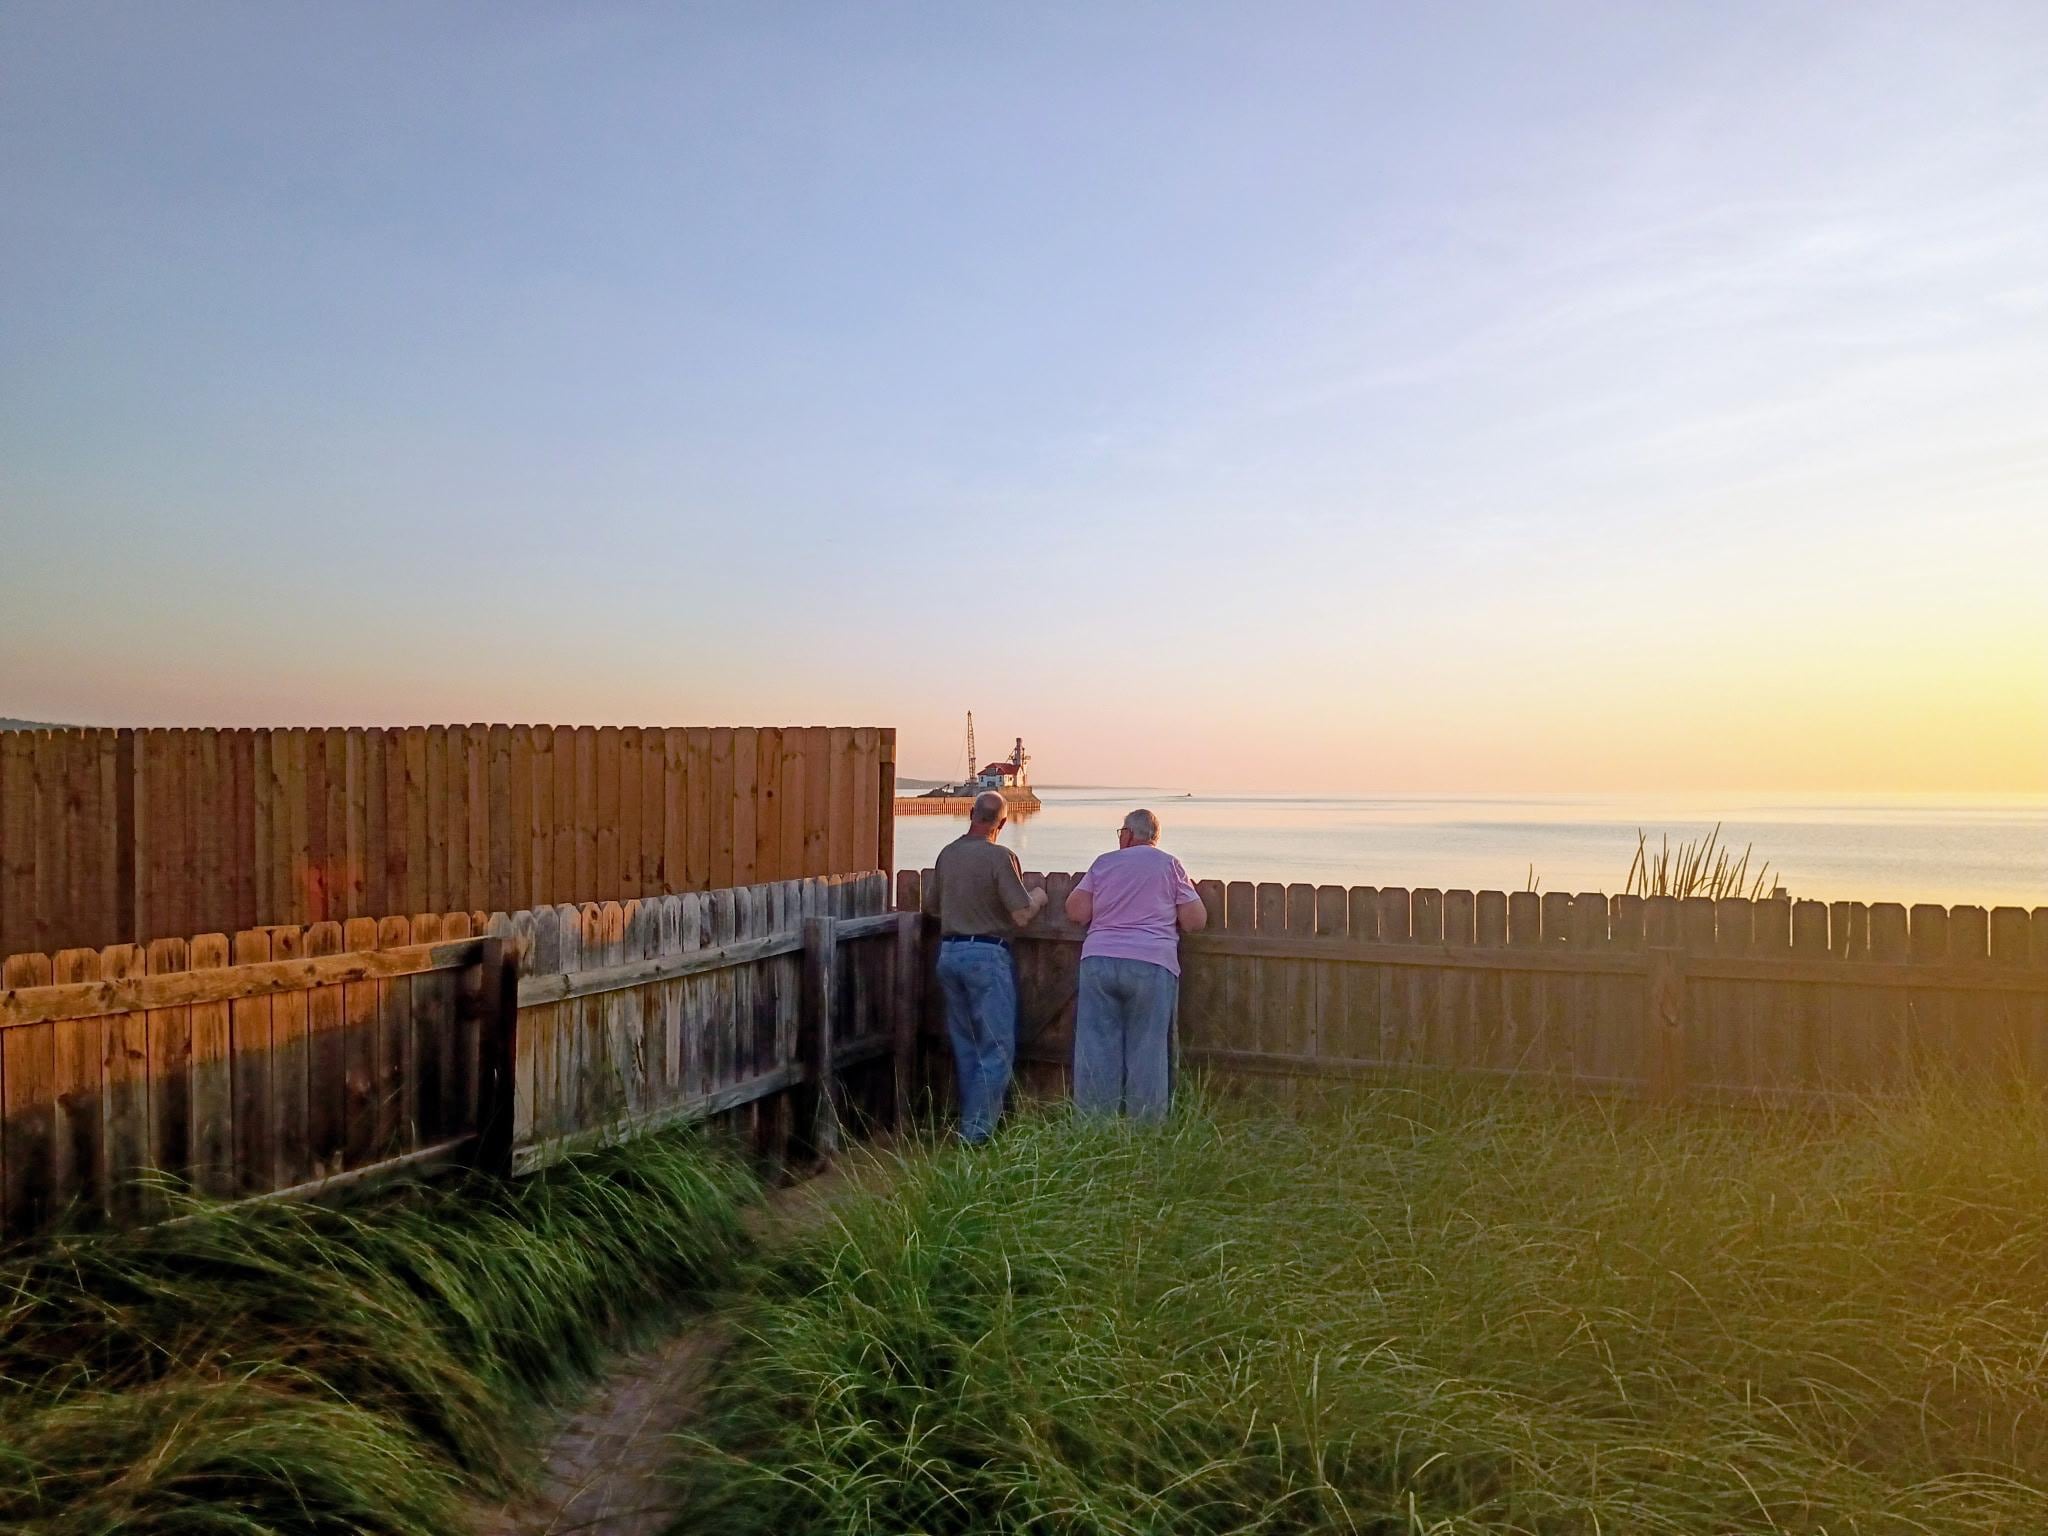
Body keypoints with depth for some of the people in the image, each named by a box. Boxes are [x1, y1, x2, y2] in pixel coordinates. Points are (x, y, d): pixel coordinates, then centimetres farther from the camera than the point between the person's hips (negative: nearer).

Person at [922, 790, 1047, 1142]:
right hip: (986, 954, -7)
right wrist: (1037, 897, 6)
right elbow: (1022, 915, -15)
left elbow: (931, 906, 17)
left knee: (964, 1044, 16)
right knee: (996, 1046, 1)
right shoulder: (1000, 856, -14)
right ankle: (978, 1130, -2)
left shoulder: (947, 854, 5)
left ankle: (970, 1121, 23)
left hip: (949, 952, 7)